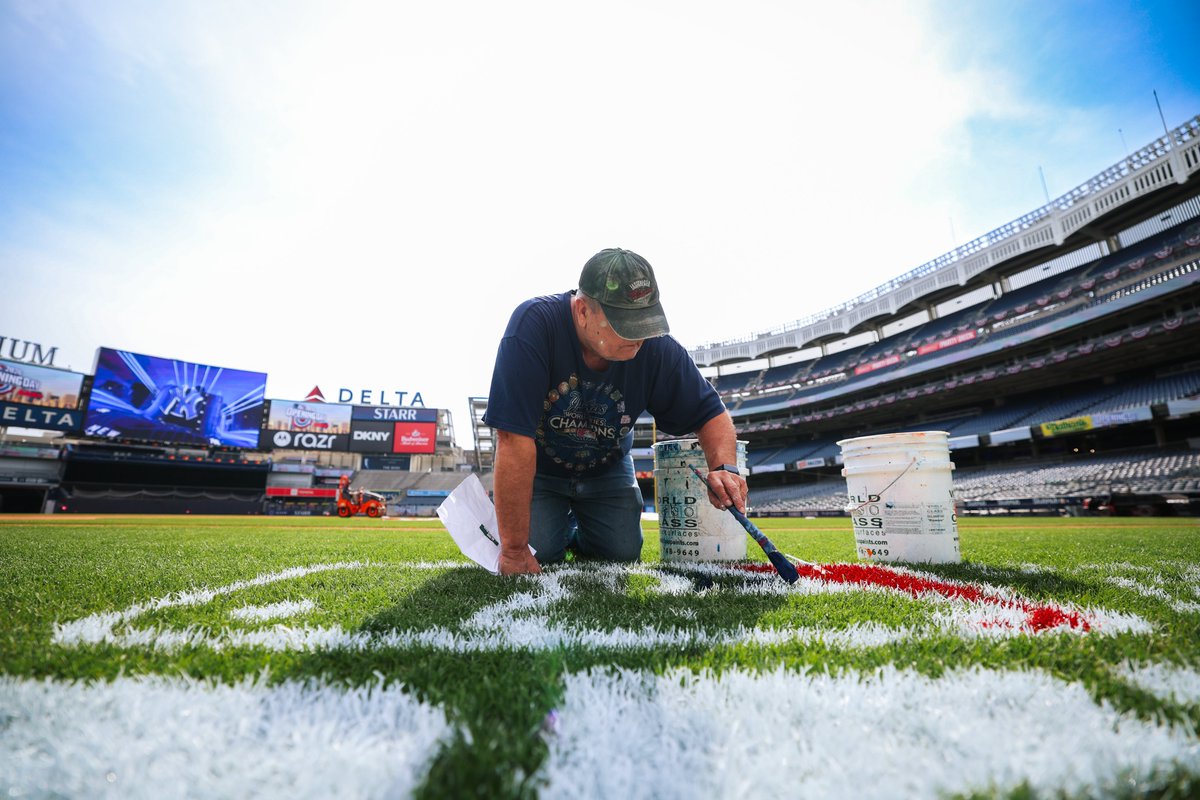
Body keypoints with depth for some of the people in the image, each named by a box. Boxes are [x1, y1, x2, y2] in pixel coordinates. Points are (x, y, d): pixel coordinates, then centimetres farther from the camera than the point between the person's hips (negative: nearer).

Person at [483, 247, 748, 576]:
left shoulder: (657, 347, -23)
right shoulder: (534, 324, -35)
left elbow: (709, 412, -10)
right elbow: (516, 440, -38)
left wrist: (725, 467, -33)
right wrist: (514, 550, -35)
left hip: (606, 469, 3)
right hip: (539, 469, -2)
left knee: (623, 555, -7)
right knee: (539, 555, -15)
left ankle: (580, 536, 28)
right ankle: (560, 528, 22)